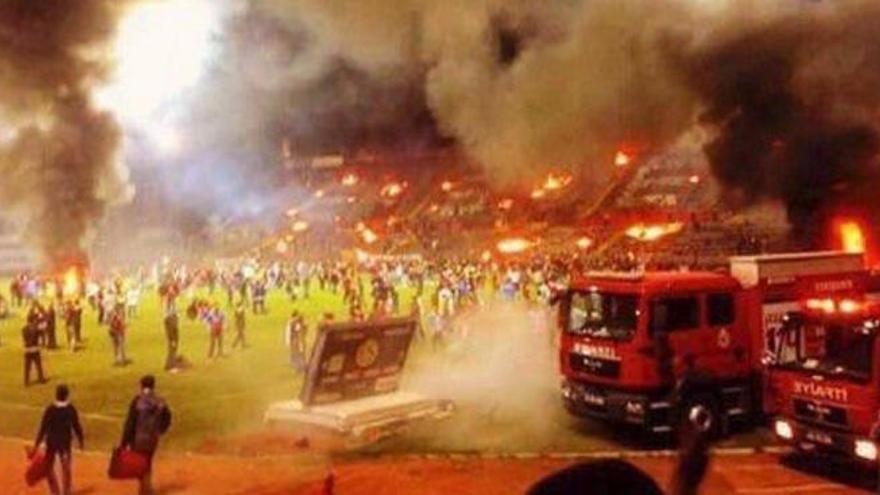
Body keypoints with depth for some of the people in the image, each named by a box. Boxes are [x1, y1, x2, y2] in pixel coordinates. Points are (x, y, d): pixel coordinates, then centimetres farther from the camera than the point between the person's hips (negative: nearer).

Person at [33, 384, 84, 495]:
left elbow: (43, 428, -15)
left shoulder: (50, 410, -18)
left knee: (49, 468, 16)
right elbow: (76, 427, -5)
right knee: (66, 469, 17)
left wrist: (36, 445, -6)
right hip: (65, 443, 2)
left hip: (51, 443, -2)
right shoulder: (71, 410, -13)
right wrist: (81, 440, 10)